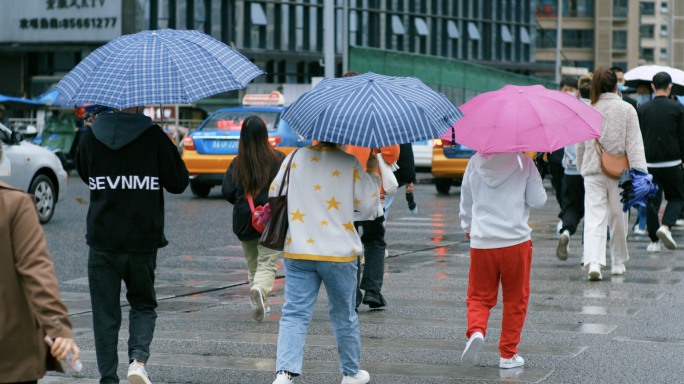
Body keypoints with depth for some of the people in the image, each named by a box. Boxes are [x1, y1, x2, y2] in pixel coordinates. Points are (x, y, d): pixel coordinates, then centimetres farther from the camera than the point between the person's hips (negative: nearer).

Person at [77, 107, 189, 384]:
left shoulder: (91, 137, -1)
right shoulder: (154, 137, -8)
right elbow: (178, 182, 0)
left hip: (102, 239, 1)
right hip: (142, 239, -1)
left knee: (105, 313, 8)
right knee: (143, 304, 16)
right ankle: (138, 359, -6)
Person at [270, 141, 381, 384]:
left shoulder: (295, 158, -1)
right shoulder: (350, 164, -7)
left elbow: (274, 195, 7)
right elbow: (369, 204, 0)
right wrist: (373, 172, 13)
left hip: (297, 251, 1)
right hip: (338, 253, -1)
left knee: (295, 314, -1)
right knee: (344, 315, 15)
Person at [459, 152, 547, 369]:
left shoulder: (475, 162, 4)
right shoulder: (523, 163, -5)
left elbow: (466, 201, 15)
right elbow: (538, 201, -2)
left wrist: (467, 227, 32)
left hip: (481, 243, 2)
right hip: (516, 241, -2)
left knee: (480, 296, 11)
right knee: (515, 299, 12)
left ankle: (476, 331, -18)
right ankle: (508, 354, 14)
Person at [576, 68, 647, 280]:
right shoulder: (627, 110, -4)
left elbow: (580, 145, 12)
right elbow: (634, 144, -8)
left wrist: (582, 168, 26)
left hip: (593, 170, 1)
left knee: (593, 218, -5)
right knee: (618, 217, 14)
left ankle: (593, 261, -24)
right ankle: (618, 261, 27)